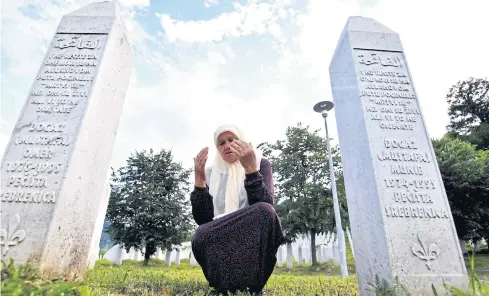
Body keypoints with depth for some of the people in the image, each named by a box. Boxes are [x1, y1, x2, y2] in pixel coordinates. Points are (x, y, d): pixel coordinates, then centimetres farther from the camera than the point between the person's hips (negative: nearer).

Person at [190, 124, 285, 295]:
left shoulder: (261, 163, 1)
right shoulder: (211, 173, 6)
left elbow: (265, 208, -17)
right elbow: (202, 219, -7)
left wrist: (251, 169, -29)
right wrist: (199, 181, -19)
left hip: (255, 238, -1)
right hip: (220, 243, 1)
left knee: (264, 212, -32)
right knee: (201, 236, -31)